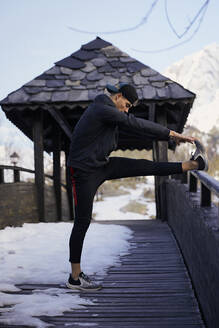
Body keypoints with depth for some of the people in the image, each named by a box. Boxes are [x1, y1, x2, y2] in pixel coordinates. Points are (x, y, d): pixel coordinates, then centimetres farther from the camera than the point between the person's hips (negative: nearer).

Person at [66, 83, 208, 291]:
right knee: (83, 222, -4)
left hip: (102, 165, 9)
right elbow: (137, 124, -20)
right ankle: (75, 278, 3)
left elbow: (137, 126, 12)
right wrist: (172, 133, -14)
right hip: (85, 171, -9)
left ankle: (192, 164, 9)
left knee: (144, 167, 3)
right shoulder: (103, 110, -20)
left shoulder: (108, 109, 10)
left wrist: (171, 137, 9)